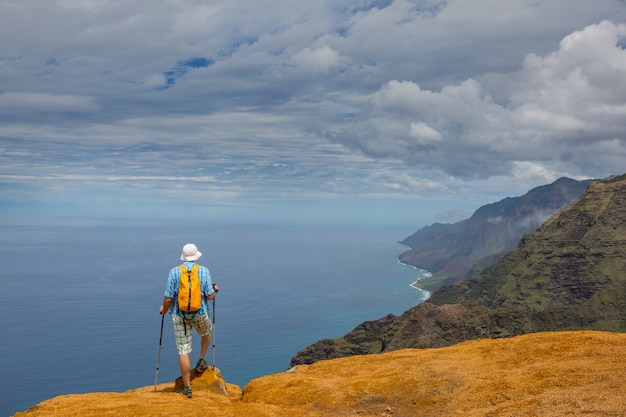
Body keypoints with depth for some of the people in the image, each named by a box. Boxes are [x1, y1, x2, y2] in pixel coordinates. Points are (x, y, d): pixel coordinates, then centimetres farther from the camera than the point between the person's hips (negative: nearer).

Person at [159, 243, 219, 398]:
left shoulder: (174, 272, -5)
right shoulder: (204, 270, -5)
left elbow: (168, 298, -6)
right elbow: (209, 296, -5)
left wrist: (164, 309, 14)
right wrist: (215, 290, 17)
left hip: (179, 315, 0)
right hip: (200, 314, 0)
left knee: (183, 351, 4)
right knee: (206, 332, 35)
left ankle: (187, 388, 8)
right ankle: (201, 362, 37)